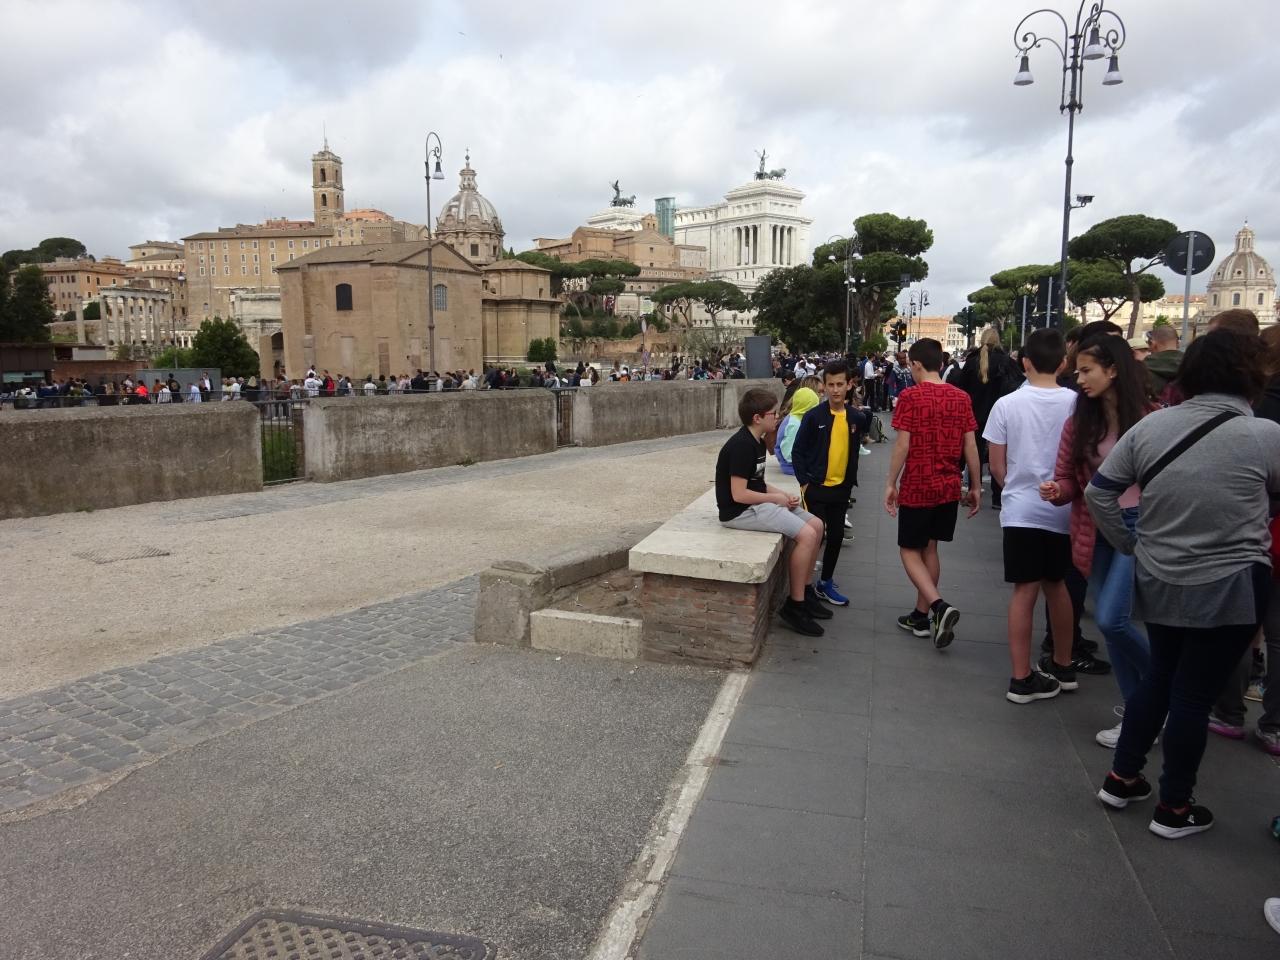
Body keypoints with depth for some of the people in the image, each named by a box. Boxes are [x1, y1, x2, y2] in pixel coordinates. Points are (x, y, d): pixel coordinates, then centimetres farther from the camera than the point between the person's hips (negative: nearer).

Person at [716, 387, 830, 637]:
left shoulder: (756, 442, 10)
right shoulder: (741, 446, -21)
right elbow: (739, 494, -24)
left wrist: (782, 495, 0)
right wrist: (775, 498, -12)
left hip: (757, 504, 10)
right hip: (740, 511, -10)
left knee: (816, 525, 7)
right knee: (806, 535, -19)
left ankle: (805, 591, 18)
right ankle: (794, 605, -7)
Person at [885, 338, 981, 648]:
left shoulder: (910, 397, -13)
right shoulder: (961, 397, 2)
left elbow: (902, 445, -15)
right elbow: (970, 446, 2)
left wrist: (890, 484, -6)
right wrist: (975, 486, 10)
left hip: (916, 487, -5)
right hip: (949, 487, 5)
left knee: (909, 550, 7)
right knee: (929, 547, 17)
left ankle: (940, 606, -13)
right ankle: (922, 616, 23)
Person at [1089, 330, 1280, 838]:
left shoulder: (1150, 425, -5)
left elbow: (1098, 492, -1)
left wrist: (1129, 544, 9)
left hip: (1157, 581, 4)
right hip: (1229, 589, -4)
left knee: (1159, 676, 22)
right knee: (1194, 693, 7)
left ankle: (1121, 778, 32)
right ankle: (1174, 809, 23)